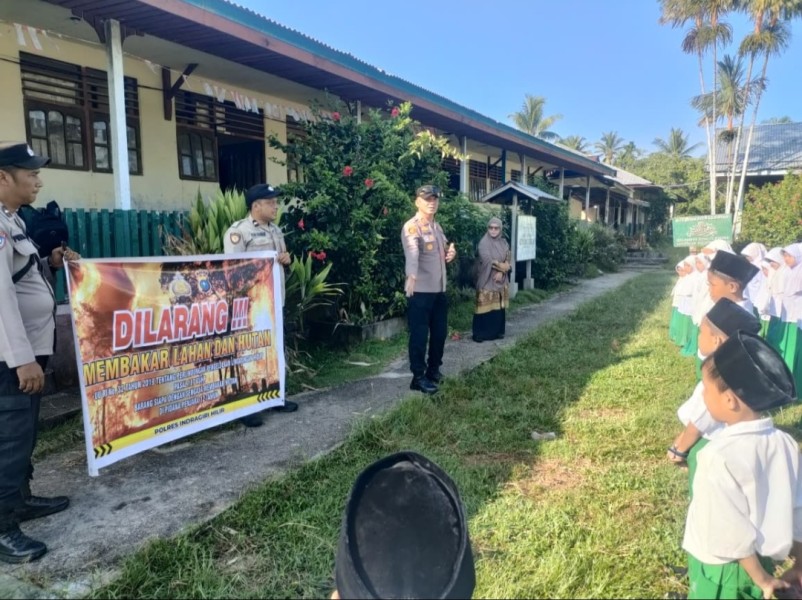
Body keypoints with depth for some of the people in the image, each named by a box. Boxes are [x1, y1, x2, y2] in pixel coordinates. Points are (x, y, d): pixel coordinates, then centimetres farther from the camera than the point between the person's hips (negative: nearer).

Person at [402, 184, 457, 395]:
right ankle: (418, 377, 11)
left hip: (439, 289, 8)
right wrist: (411, 276, -51)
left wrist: (451, 252, 5)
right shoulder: (411, 227, -14)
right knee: (419, 334, 0)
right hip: (420, 290, -8)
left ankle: (433, 370, 33)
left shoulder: (437, 226, 14)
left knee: (440, 332, 16)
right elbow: (412, 253, -34)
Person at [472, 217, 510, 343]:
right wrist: (502, 266, -10)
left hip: (501, 280, 6)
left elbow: (508, 260, 4)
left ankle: (497, 331, 19)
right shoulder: (484, 243, -8)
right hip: (487, 280, -5)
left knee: (499, 306, 8)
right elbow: (487, 260, -17)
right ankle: (479, 333, 0)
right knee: (485, 306, -7)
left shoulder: (504, 243, 10)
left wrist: (501, 272, -12)